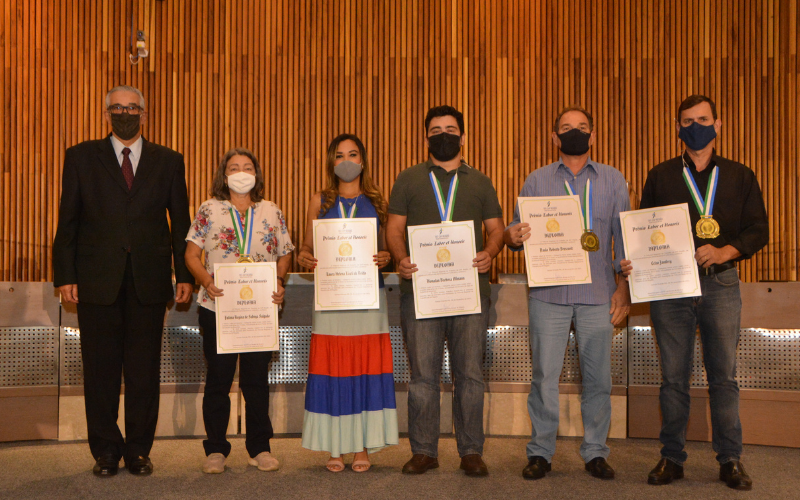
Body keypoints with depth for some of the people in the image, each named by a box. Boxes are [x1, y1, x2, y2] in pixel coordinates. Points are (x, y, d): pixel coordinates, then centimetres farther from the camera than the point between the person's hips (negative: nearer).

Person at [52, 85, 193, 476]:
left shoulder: (168, 162, 10)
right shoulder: (81, 158, 9)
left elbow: (181, 223, 9)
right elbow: (68, 221, 5)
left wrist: (184, 275, 3)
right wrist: (65, 276, -3)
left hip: (149, 282, 0)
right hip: (97, 282, 0)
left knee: (145, 370, 5)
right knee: (100, 370, 5)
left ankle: (139, 451, 17)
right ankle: (105, 451, 18)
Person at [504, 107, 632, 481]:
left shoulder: (612, 180, 11)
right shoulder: (537, 181, 10)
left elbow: (624, 236, 9)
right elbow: (518, 233, 9)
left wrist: (623, 286, 2)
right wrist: (513, 237, -15)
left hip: (598, 295, 1)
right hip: (548, 294, -1)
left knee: (597, 377, 4)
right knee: (544, 375, -1)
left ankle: (595, 452, 17)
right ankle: (540, 452, 12)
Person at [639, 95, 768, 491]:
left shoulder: (740, 176, 11)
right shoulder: (660, 176, 12)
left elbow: (758, 230, 6)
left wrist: (724, 252, -11)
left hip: (720, 283, 0)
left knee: (724, 374, 0)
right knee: (673, 376, 3)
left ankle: (730, 460, 10)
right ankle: (671, 458, 11)